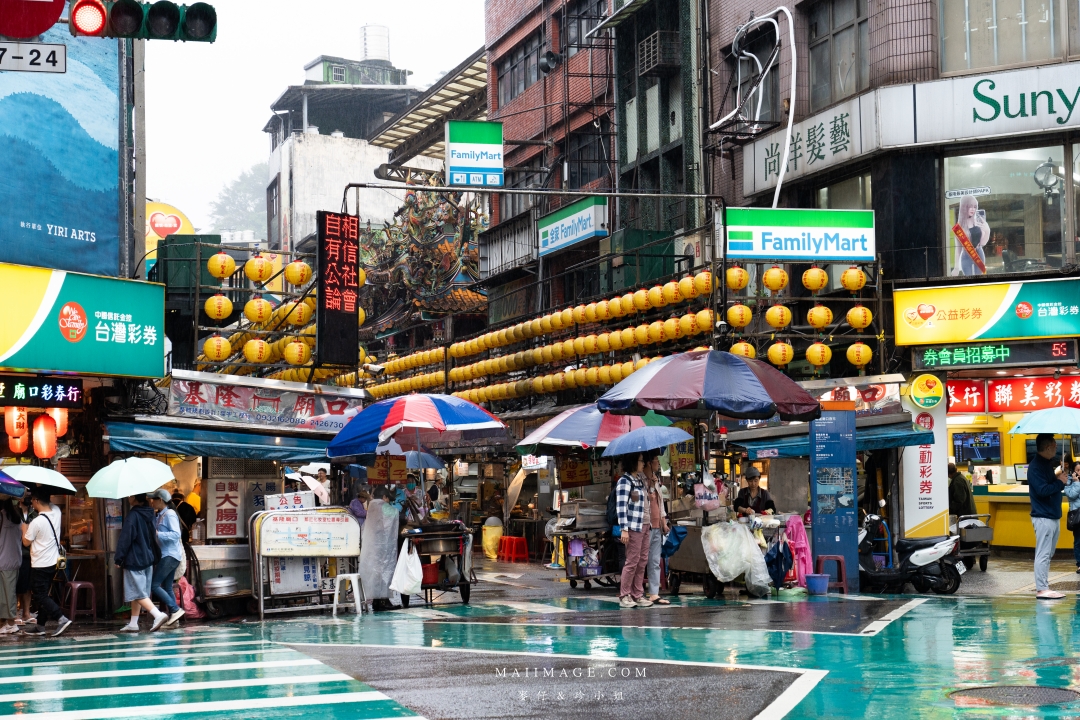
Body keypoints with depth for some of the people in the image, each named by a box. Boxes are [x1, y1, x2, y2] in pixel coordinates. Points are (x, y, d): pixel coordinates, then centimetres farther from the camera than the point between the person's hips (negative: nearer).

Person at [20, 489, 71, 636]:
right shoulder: (56, 512, -3)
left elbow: (26, 542, -8)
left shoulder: (36, 522, -23)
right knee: (43, 595, 16)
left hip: (40, 565, -8)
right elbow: (51, 502, 23)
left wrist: (24, 529, 9)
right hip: (53, 562, 8)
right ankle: (40, 626, 21)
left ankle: (61, 619, -13)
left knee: (40, 596, -2)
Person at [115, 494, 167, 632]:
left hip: (134, 561, -8)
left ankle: (158, 615, -19)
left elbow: (125, 538, -18)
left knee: (138, 594, -6)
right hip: (148, 559, 8)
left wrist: (119, 558, -12)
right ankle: (133, 624, 17)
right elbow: (154, 534, 16)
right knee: (137, 593, 14)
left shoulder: (133, 516, -16)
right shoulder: (149, 514, 8)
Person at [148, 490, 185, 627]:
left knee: (154, 585, -11)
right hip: (166, 555, 10)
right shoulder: (158, 515, 15)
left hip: (170, 556, -10)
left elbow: (176, 534, -20)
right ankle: (173, 618, 10)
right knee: (167, 587, 9)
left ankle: (175, 610, -10)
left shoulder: (170, 514, -12)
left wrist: (157, 533, -25)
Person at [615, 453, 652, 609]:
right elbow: (621, 506, -15)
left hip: (644, 525, 8)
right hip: (633, 526, -8)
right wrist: (624, 529, -21)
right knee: (632, 561, -7)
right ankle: (624, 596, -2)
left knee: (643, 561, 7)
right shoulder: (624, 481, -10)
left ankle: (638, 595, 11)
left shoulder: (640, 479, 16)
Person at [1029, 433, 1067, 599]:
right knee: (1043, 554, -8)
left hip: (1053, 515, 10)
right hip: (1043, 517, -10)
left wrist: (1059, 481, 2)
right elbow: (1042, 490, -24)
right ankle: (1041, 589, -7)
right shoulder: (1036, 466, -15)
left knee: (1048, 554, 12)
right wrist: (1059, 482, -12)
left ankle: (1044, 587, 16)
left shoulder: (1048, 463, 15)